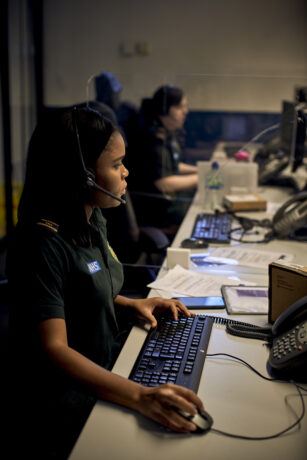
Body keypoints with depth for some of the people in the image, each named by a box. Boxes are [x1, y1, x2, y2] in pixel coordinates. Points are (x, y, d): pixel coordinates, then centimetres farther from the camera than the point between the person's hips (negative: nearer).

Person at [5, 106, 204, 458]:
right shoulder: (42, 244, -25)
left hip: (104, 369, 9)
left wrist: (131, 305, 0)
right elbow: (52, 349, -29)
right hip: (65, 401, -8)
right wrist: (139, 396, -39)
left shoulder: (91, 221, 4)